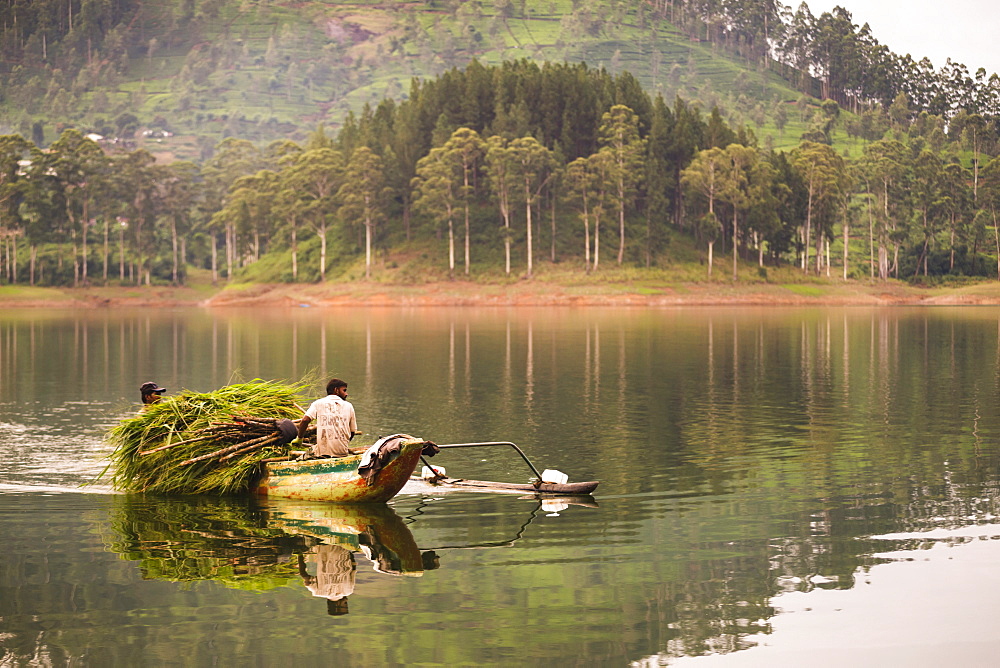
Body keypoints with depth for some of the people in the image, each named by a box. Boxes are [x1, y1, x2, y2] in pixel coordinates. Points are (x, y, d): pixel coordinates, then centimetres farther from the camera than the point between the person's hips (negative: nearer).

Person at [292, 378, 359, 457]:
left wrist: (299, 438, 6)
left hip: (323, 451, -2)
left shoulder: (318, 403, 6)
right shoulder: (348, 406, 10)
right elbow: (352, 432, 15)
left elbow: (305, 420, -8)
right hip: (342, 452, 2)